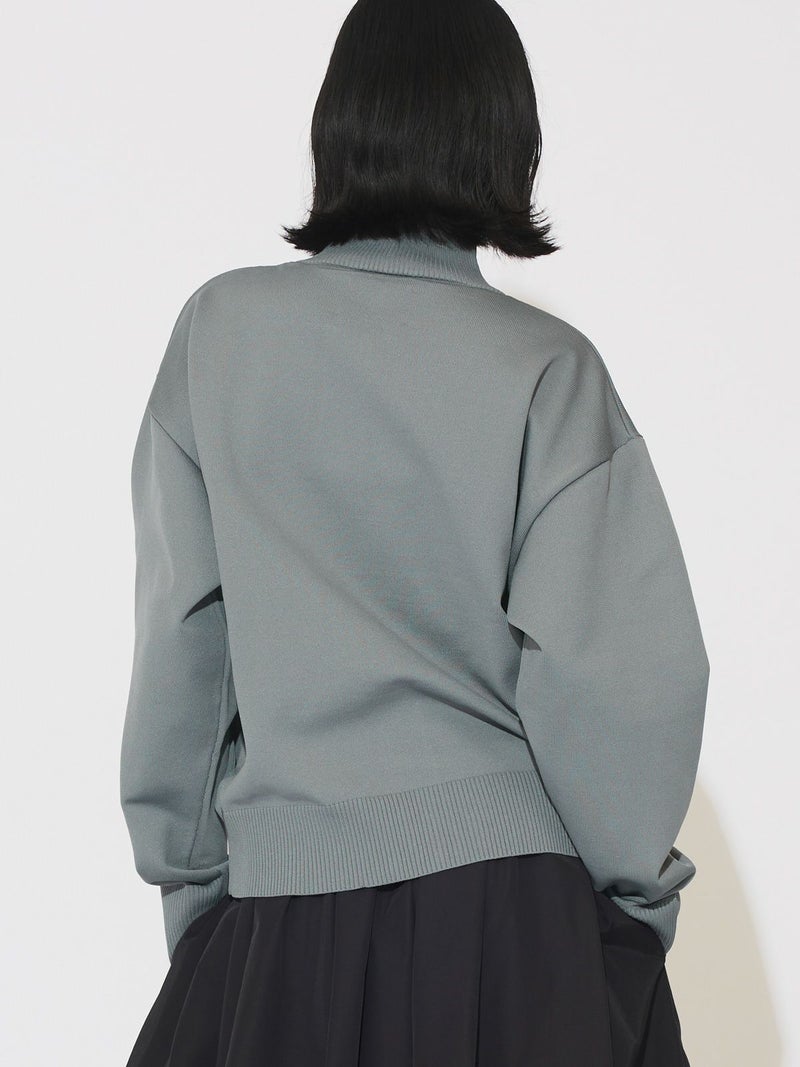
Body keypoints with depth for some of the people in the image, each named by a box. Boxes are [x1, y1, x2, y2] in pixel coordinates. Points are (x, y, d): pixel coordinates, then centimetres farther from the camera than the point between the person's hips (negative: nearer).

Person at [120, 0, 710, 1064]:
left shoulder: (219, 329, -2)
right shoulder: (544, 366, -8)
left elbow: (178, 636, 1)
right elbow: (622, 674, -11)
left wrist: (187, 880, 12)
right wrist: (637, 898, 5)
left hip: (281, 903, 2)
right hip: (516, 906, -1)